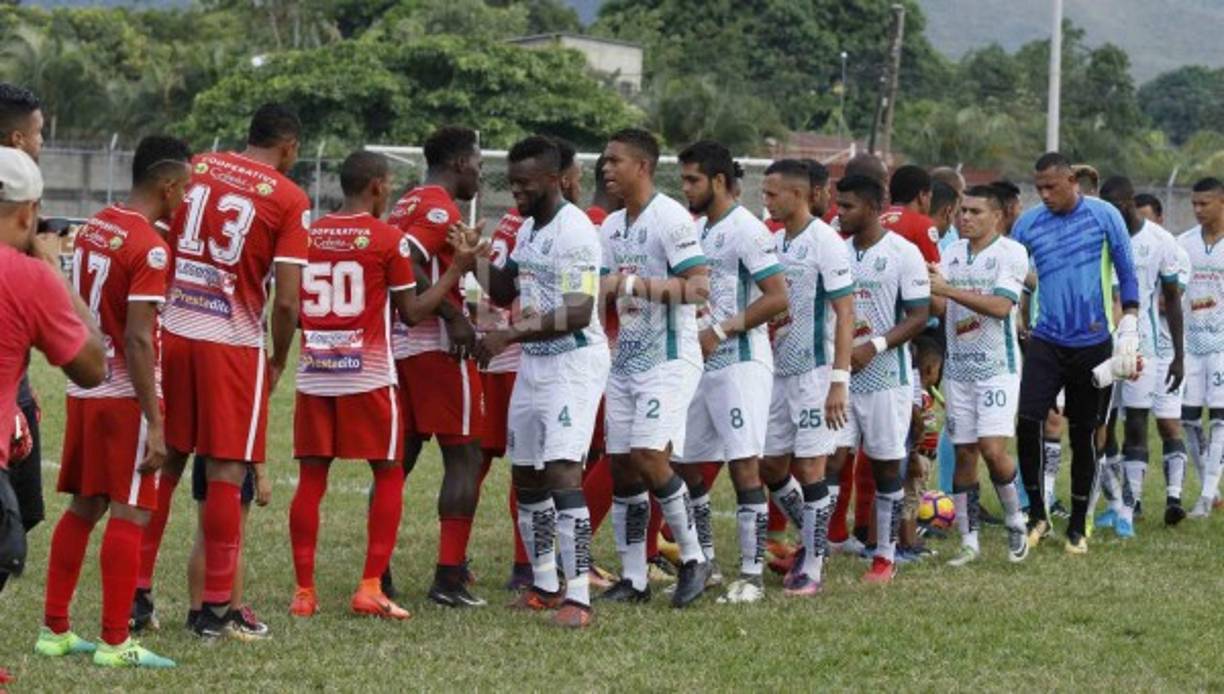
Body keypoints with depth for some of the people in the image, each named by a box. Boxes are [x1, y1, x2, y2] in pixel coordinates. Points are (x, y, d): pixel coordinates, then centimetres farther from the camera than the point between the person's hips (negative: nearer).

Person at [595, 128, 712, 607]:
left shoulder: (670, 218, -12)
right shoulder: (611, 227, 14)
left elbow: (699, 287, -19)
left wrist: (636, 285, -25)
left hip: (668, 360, -8)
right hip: (625, 362, 8)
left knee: (648, 458, -17)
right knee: (621, 468, 6)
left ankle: (693, 558, 0)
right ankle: (633, 579, 12)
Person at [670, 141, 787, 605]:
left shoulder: (745, 231, -12)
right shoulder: (698, 229, 15)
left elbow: (777, 297, -17)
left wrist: (720, 330, -18)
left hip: (739, 362, -9)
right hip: (700, 362, 9)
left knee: (744, 465, -9)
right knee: (682, 462, 10)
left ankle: (752, 575, -7)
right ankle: (703, 561, 21)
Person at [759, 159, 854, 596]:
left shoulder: (825, 243, -12)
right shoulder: (775, 243, 11)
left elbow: (845, 315, -14)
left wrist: (839, 381, -18)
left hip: (813, 373, -8)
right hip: (778, 371, 8)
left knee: (810, 468, -4)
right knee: (771, 465, 10)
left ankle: (812, 568, 2)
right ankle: (813, 537, 29)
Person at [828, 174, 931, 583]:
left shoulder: (903, 253, -7)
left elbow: (919, 316, -10)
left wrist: (875, 346, -20)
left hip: (885, 374, -4)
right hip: (840, 371, 4)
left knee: (886, 465, 4)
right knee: (831, 457, -4)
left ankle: (886, 556, 13)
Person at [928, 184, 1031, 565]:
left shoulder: (1010, 252, -6)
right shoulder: (952, 253, 10)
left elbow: (1001, 306, -18)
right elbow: (940, 307, 5)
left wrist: (948, 289, -23)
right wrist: (926, 288, -17)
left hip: (998, 366, -5)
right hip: (958, 366, 5)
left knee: (993, 448, -15)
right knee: (963, 453, 4)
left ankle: (1015, 521, 7)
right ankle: (969, 540, 9)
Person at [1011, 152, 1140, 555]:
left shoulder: (1103, 216, -3)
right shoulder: (1029, 224, 2)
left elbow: (1127, 273, 2)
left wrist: (1128, 329, -5)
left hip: (1093, 343, -2)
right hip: (1046, 341, 2)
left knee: (1083, 435, 5)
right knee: (1028, 423, -13)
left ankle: (1078, 527, 16)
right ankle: (1037, 514, 2)